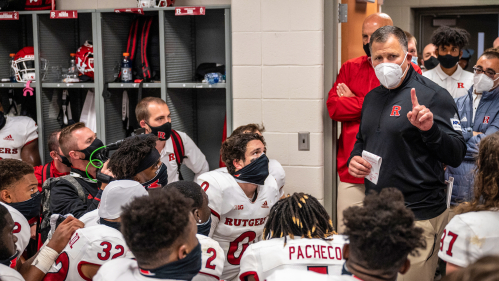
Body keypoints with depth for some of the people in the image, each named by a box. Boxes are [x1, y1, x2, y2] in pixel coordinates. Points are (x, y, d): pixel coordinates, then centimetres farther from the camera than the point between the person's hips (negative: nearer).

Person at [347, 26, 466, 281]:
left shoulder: (433, 95, -10)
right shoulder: (372, 97, 13)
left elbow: (456, 156, -15)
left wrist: (430, 129, -32)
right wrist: (353, 159, 6)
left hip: (418, 217, -7)